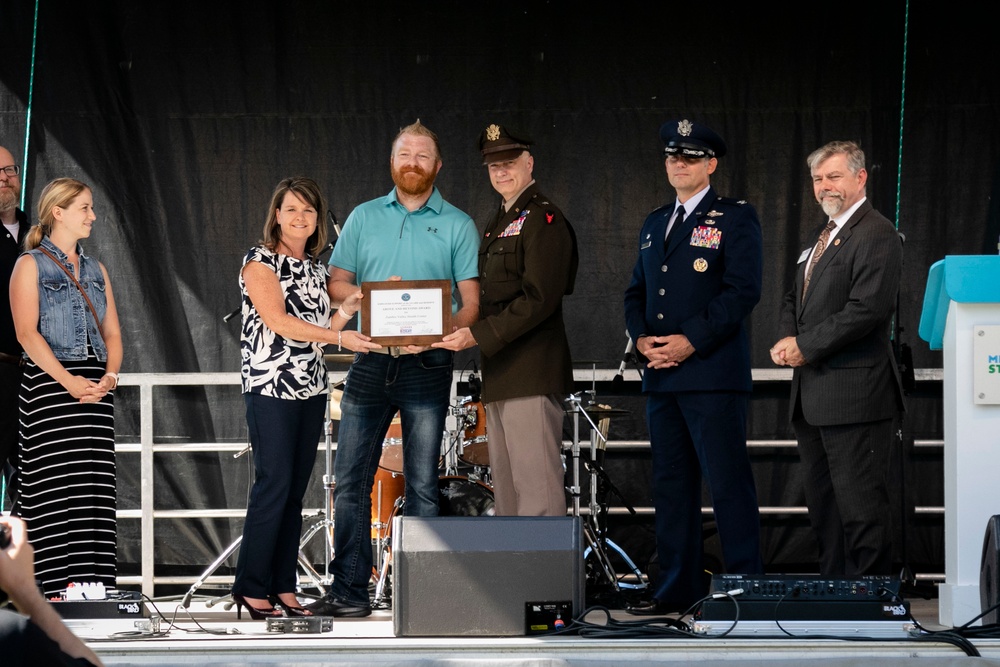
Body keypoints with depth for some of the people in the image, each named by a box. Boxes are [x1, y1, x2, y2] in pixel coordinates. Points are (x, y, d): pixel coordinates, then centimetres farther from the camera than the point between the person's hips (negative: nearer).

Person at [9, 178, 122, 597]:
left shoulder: (95, 271, 19)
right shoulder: (31, 265, 1)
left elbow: (112, 333, 16)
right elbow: (27, 332, -9)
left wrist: (110, 375, -5)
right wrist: (69, 381, -18)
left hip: (96, 387, 6)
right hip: (49, 385, -6)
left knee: (95, 493, 0)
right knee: (55, 492, -10)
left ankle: (92, 589, 1)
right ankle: (52, 590, -10)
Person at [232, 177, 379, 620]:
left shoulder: (315, 268, 16)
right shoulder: (260, 262, -5)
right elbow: (278, 321, -18)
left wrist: (352, 305, 4)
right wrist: (338, 336, -24)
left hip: (311, 388, 7)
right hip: (270, 386, -7)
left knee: (296, 488, 6)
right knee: (274, 484, -11)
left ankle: (284, 587, 9)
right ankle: (250, 588, -6)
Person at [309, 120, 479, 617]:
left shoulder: (457, 226, 5)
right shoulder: (364, 218, 13)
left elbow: (470, 302, 1)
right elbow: (337, 283, 12)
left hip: (428, 366, -2)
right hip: (370, 364, 2)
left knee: (422, 484, -1)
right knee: (351, 480, 0)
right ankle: (350, 591, 4)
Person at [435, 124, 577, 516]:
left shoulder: (544, 219, -9)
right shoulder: (498, 224, 22)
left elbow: (538, 299, -18)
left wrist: (479, 335, -20)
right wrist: (465, 330, 10)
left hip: (532, 373, -10)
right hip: (500, 376, 10)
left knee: (536, 487, -12)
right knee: (505, 491, 11)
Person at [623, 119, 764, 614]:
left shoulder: (735, 218, -1)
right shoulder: (655, 223, 21)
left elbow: (742, 291, -11)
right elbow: (636, 292, 21)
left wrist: (691, 341, -16)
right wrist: (641, 337, 1)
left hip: (713, 372, -7)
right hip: (661, 375, 7)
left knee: (728, 482, -9)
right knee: (671, 483, 8)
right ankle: (677, 588, 12)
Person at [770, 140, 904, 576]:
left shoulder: (876, 236, -12)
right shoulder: (821, 236, 19)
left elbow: (868, 309, -22)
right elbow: (795, 299, 25)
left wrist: (806, 346, -16)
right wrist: (788, 339, 3)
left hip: (854, 393, -10)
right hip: (813, 394, 10)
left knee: (860, 506, -8)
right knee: (822, 503, 14)